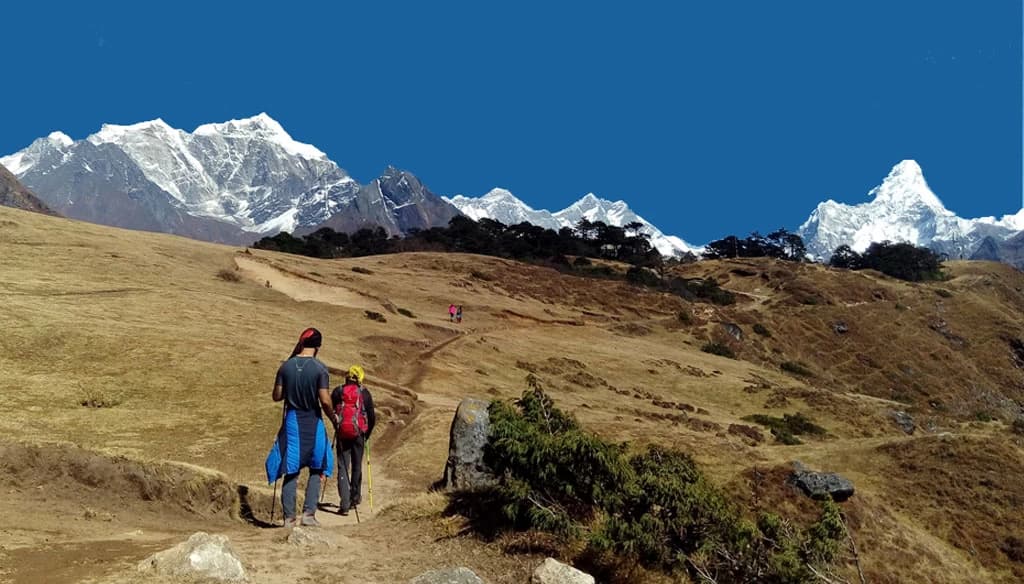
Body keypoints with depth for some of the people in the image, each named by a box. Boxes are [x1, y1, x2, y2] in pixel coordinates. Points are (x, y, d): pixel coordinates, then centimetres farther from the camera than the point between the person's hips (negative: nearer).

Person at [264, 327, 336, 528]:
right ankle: (308, 513, 5)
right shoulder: (320, 368, -12)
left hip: (292, 420, 3)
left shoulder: (286, 366, -1)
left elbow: (277, 396, 2)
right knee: (316, 469, 12)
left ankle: (289, 517, 12)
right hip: (312, 422, -3)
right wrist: (334, 418, 1)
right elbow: (325, 401, -15)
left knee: (291, 471, 10)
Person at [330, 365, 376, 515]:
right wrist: (368, 432, 15)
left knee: (343, 467, 2)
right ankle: (355, 498, 26)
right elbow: (372, 416, 1)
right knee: (357, 466, 16)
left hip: (342, 434, 0)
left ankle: (344, 503, -8)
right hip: (358, 433, 0)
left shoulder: (338, 391, 2)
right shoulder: (364, 393, 0)